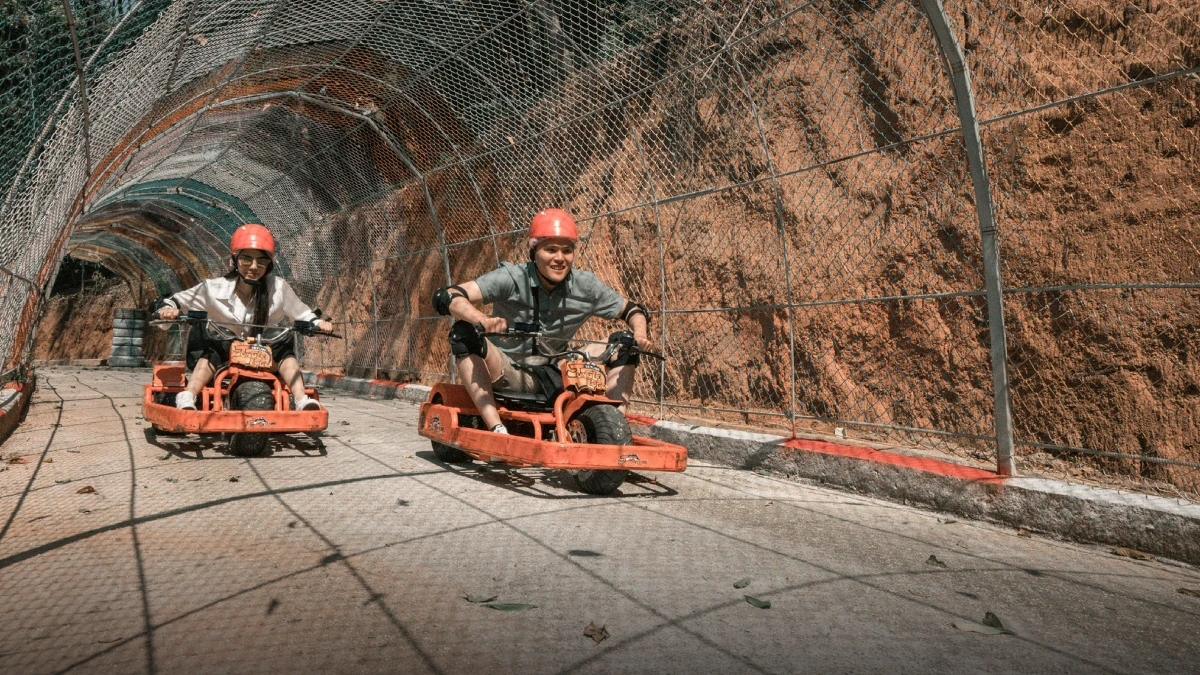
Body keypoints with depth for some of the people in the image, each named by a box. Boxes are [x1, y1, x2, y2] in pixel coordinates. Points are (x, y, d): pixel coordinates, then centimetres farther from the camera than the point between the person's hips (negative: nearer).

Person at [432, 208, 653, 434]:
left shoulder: (585, 286, -6)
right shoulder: (512, 278, -16)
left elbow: (633, 310, 7)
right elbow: (445, 297, -27)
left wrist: (640, 334, -17)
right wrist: (482, 320, -47)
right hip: (509, 377, -3)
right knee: (464, 332, -30)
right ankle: (497, 429, -34)